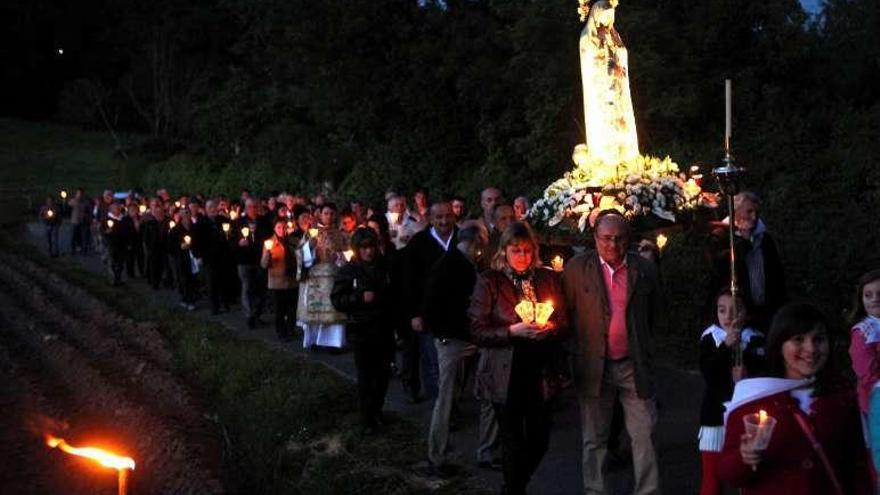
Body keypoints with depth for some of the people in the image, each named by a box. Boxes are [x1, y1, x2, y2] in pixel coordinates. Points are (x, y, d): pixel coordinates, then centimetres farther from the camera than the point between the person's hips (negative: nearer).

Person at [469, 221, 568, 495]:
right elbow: (478, 331, -7)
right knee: (513, 442, 4)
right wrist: (513, 331, -20)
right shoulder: (489, 281, -3)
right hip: (506, 375, -3)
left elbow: (563, 323, 11)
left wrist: (549, 328, -11)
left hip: (539, 372, 3)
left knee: (539, 440, 7)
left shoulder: (548, 278, 8)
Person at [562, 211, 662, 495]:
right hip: (594, 365, -1)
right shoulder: (576, 268, -2)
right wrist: (578, 349, 3)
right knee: (594, 439, 8)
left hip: (634, 365, 1)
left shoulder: (645, 270, 3)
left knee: (644, 436, 1)